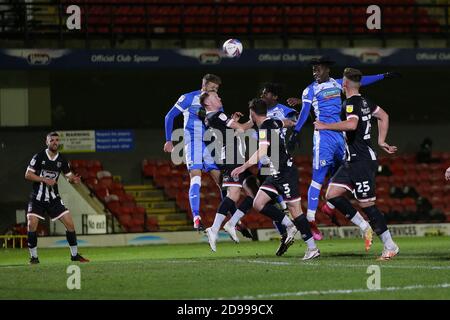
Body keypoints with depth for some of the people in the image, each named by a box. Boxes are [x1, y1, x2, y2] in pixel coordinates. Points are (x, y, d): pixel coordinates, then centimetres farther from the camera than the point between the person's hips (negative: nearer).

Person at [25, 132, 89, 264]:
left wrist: (74, 179, -16)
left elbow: (69, 175, 8)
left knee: (70, 223, -5)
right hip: (37, 198, -3)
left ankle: (74, 255, 11)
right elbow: (28, 174, -10)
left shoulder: (62, 160, 2)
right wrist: (45, 180, -20)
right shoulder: (39, 157, -8)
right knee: (32, 224, -17)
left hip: (53, 198, 3)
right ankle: (34, 257, -2)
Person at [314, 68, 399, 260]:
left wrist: (325, 126, -26)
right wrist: (381, 141, 27)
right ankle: (365, 227, 7)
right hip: (352, 161, 10)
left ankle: (390, 246, 1)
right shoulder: (364, 102, 14)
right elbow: (384, 116, 27)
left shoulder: (351, 103, -15)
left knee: (367, 204, -5)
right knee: (332, 195, 6)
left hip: (362, 161, -10)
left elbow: (352, 124, -35)